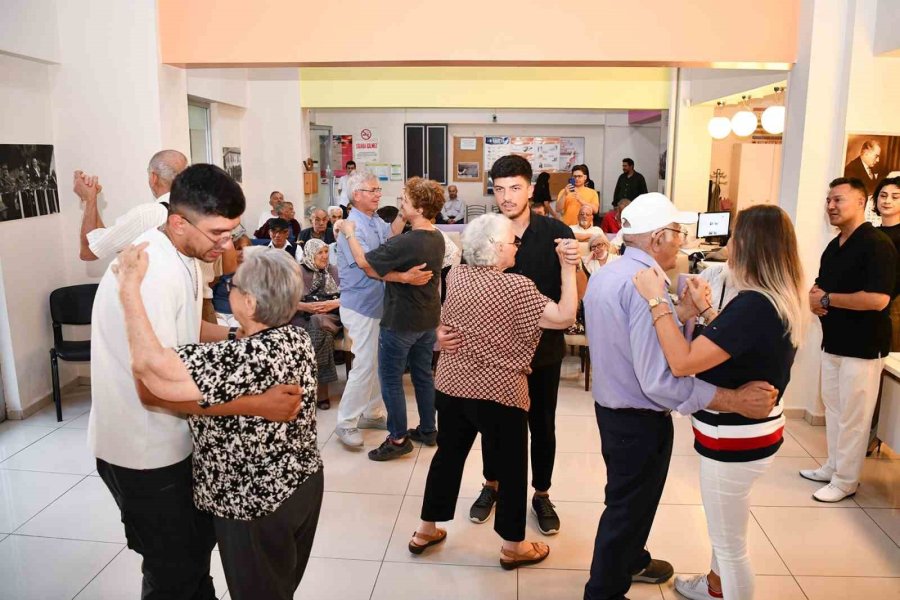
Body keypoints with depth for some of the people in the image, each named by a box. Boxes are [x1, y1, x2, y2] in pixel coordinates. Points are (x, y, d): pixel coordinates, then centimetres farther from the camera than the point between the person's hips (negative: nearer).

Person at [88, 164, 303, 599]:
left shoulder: (183, 253, 1)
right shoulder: (152, 273, -30)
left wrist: (239, 335, 1)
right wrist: (258, 405, -31)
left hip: (173, 438, 9)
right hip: (143, 451, -9)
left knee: (201, 537, 26)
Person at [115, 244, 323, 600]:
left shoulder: (244, 358, -32)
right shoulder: (298, 338, -6)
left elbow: (152, 366, -37)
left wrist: (129, 287, -29)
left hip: (256, 505, -7)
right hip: (304, 484, 7)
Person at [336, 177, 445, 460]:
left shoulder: (406, 241, -26)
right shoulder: (437, 238, 2)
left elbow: (365, 262, -21)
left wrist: (348, 232, -8)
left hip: (401, 321, -8)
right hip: (428, 319, 9)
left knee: (391, 380, 5)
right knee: (423, 374, 19)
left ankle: (398, 439, 14)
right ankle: (428, 430, 30)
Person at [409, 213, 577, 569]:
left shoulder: (456, 276, 0)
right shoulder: (516, 288, -19)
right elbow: (566, 317, -18)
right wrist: (567, 266, -14)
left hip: (451, 385, 6)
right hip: (499, 393, -6)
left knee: (448, 455, 20)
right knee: (510, 468, 11)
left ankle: (425, 531, 32)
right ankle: (513, 546, 26)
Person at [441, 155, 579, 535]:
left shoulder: (555, 233, -11)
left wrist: (573, 265, -34)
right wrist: (443, 329, -29)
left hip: (543, 348, 0)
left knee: (542, 424, 14)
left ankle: (541, 494, 36)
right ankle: (491, 485, 40)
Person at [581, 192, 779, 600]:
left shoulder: (604, 275, 2)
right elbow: (659, 381, -33)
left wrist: (680, 313, 1)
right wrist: (736, 401, -29)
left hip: (611, 408, 10)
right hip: (641, 422, -9)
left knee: (627, 496, 30)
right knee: (628, 508, 11)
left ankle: (630, 560, 53)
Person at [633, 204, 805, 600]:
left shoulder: (753, 305, -31)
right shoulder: (783, 301, 0)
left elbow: (682, 363, -33)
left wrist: (657, 301, -27)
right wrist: (706, 308, 12)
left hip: (735, 441, -10)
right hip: (756, 430, 10)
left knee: (731, 545, 11)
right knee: (724, 528, 31)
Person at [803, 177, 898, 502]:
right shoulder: (834, 246, 10)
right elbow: (821, 283, 20)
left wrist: (827, 299, -17)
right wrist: (813, 298, -4)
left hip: (863, 348, -8)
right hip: (833, 342, 9)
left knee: (853, 417, 3)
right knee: (833, 408, 18)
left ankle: (845, 481, 16)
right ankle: (833, 466, 33)